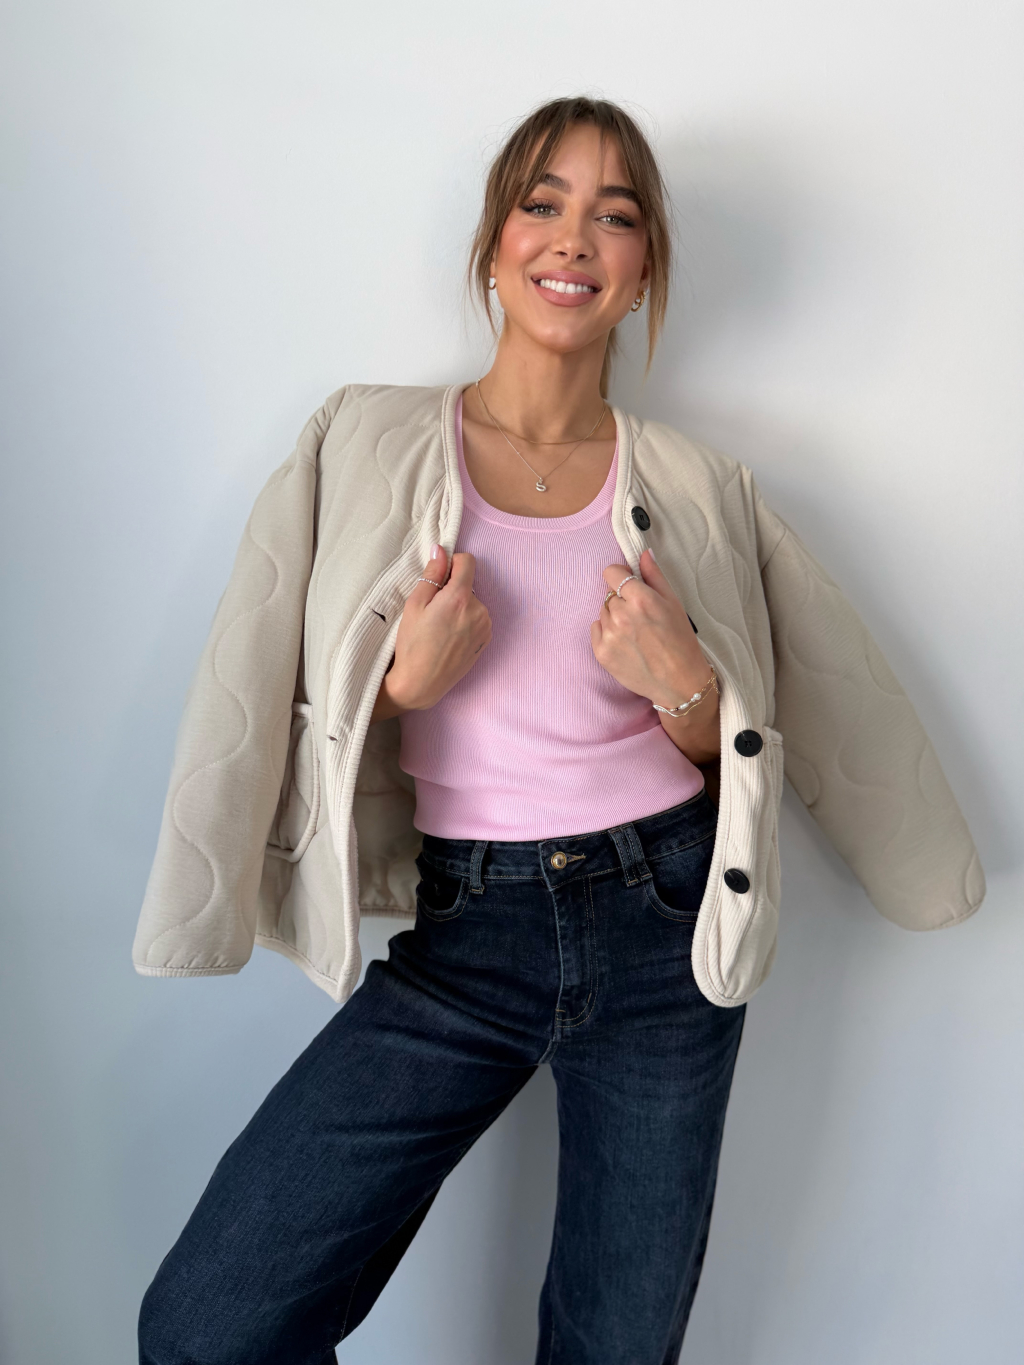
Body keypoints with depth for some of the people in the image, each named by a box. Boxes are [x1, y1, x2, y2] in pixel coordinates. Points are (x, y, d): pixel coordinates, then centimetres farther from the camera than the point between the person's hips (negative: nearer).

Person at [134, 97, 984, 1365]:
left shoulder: (698, 489, 4)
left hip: (665, 927, 1)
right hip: (463, 931, 0)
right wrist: (406, 682, -16)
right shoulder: (364, 440, 2)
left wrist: (681, 686, -12)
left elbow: (745, 755, 8)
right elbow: (267, 724, 3)